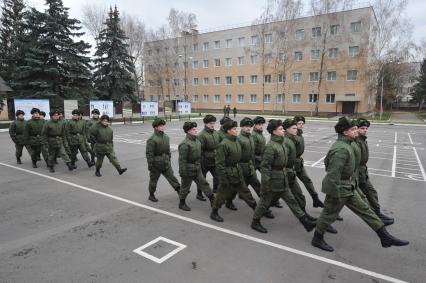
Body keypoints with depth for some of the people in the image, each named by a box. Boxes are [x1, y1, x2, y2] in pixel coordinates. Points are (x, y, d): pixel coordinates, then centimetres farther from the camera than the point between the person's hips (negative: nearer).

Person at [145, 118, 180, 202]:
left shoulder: (166, 137, 6)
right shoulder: (152, 139, -16)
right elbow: (149, 153, -16)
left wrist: (169, 159, 18)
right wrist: (150, 165, -17)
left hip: (166, 163, 5)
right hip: (156, 164, -5)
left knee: (172, 177, 5)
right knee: (153, 180, 10)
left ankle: (180, 191, 8)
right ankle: (151, 195, 27)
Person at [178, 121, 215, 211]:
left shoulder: (197, 140, 5)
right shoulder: (185, 144, -22)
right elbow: (182, 159, -22)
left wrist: (199, 166, 20)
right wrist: (183, 173, -20)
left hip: (197, 169, 8)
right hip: (188, 170, -7)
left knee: (204, 183, 11)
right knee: (185, 187, 9)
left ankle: (213, 200, 18)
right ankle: (182, 203, 28)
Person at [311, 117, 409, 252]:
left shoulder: (345, 145, 6)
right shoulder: (341, 149, -27)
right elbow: (333, 174, -30)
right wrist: (335, 194, -24)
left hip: (349, 188, 10)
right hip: (339, 189, -10)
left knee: (364, 209, 14)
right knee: (329, 214, 6)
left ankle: (385, 237, 24)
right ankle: (317, 239, 25)